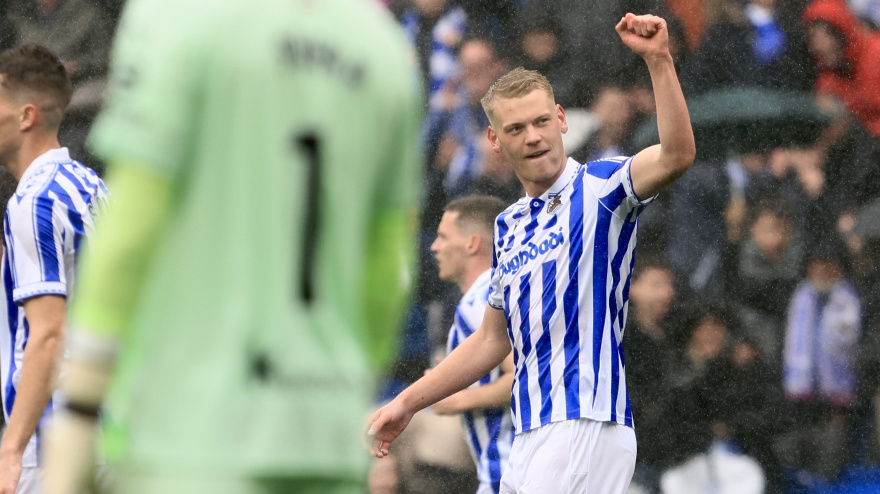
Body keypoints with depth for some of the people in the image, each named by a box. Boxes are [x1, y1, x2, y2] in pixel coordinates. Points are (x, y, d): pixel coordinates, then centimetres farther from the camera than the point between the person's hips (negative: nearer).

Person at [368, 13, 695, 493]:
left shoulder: (598, 189, -3)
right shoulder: (509, 225, 19)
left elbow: (677, 154, -23)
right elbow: (492, 341, 27)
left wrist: (658, 60, -34)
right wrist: (407, 403, 27)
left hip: (586, 429, -8)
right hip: (532, 436, 8)